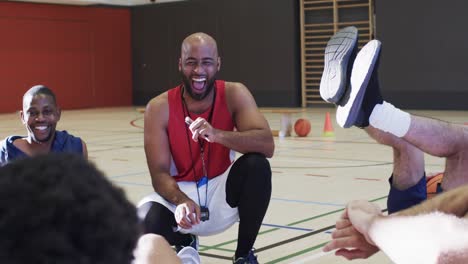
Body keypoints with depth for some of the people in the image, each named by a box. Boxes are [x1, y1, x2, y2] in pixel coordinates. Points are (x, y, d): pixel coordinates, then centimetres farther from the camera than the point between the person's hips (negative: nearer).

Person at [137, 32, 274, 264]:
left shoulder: (234, 94, -13)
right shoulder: (159, 108, -15)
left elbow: (267, 145, -27)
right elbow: (159, 173, -18)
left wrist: (217, 134, -43)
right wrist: (181, 201, -39)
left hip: (221, 190, 0)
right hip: (180, 193, 0)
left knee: (257, 165, -29)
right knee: (142, 226, -30)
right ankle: (185, 242, 11)